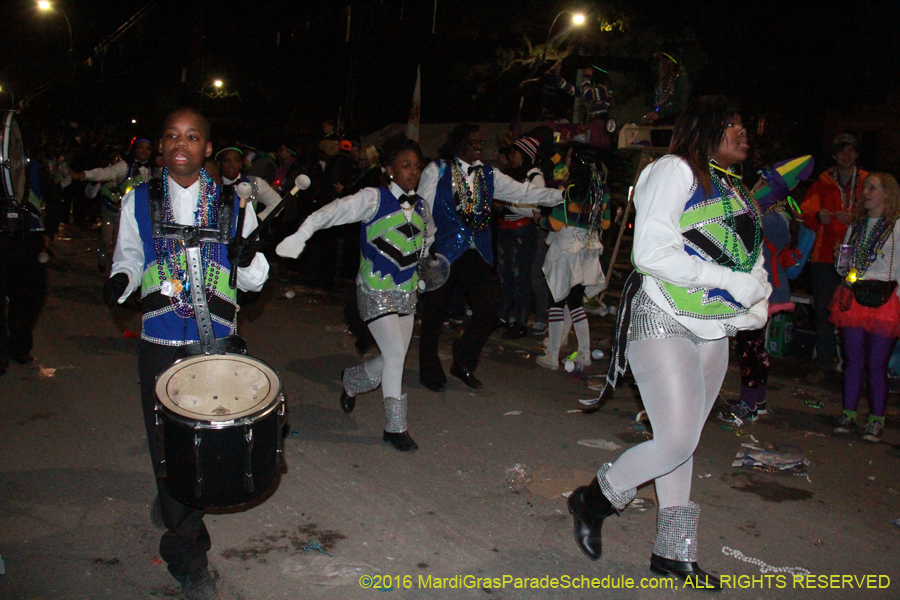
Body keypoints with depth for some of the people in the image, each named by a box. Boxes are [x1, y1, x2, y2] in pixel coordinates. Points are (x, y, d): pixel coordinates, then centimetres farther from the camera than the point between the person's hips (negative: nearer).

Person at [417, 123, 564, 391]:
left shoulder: (488, 175, 11)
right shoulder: (437, 171, -2)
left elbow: (524, 193, 6)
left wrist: (562, 195, -3)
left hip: (476, 253, 4)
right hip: (442, 252, -4)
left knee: (487, 309, -5)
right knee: (434, 314, 5)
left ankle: (463, 363, 18)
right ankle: (429, 372, 24)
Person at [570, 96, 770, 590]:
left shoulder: (735, 189, 16)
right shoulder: (674, 171, -8)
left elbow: (750, 259, 22)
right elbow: (652, 253, -19)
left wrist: (755, 304, 2)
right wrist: (732, 282, -18)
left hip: (713, 332, 8)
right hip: (663, 323, -7)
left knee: (681, 442, 13)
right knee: (676, 441, -13)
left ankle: (673, 551, 24)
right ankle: (593, 500, 12)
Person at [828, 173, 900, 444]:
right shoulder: (856, 225, 16)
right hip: (853, 298, 5)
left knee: (876, 364, -3)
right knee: (853, 360, 5)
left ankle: (876, 421, 7)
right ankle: (848, 415, 12)